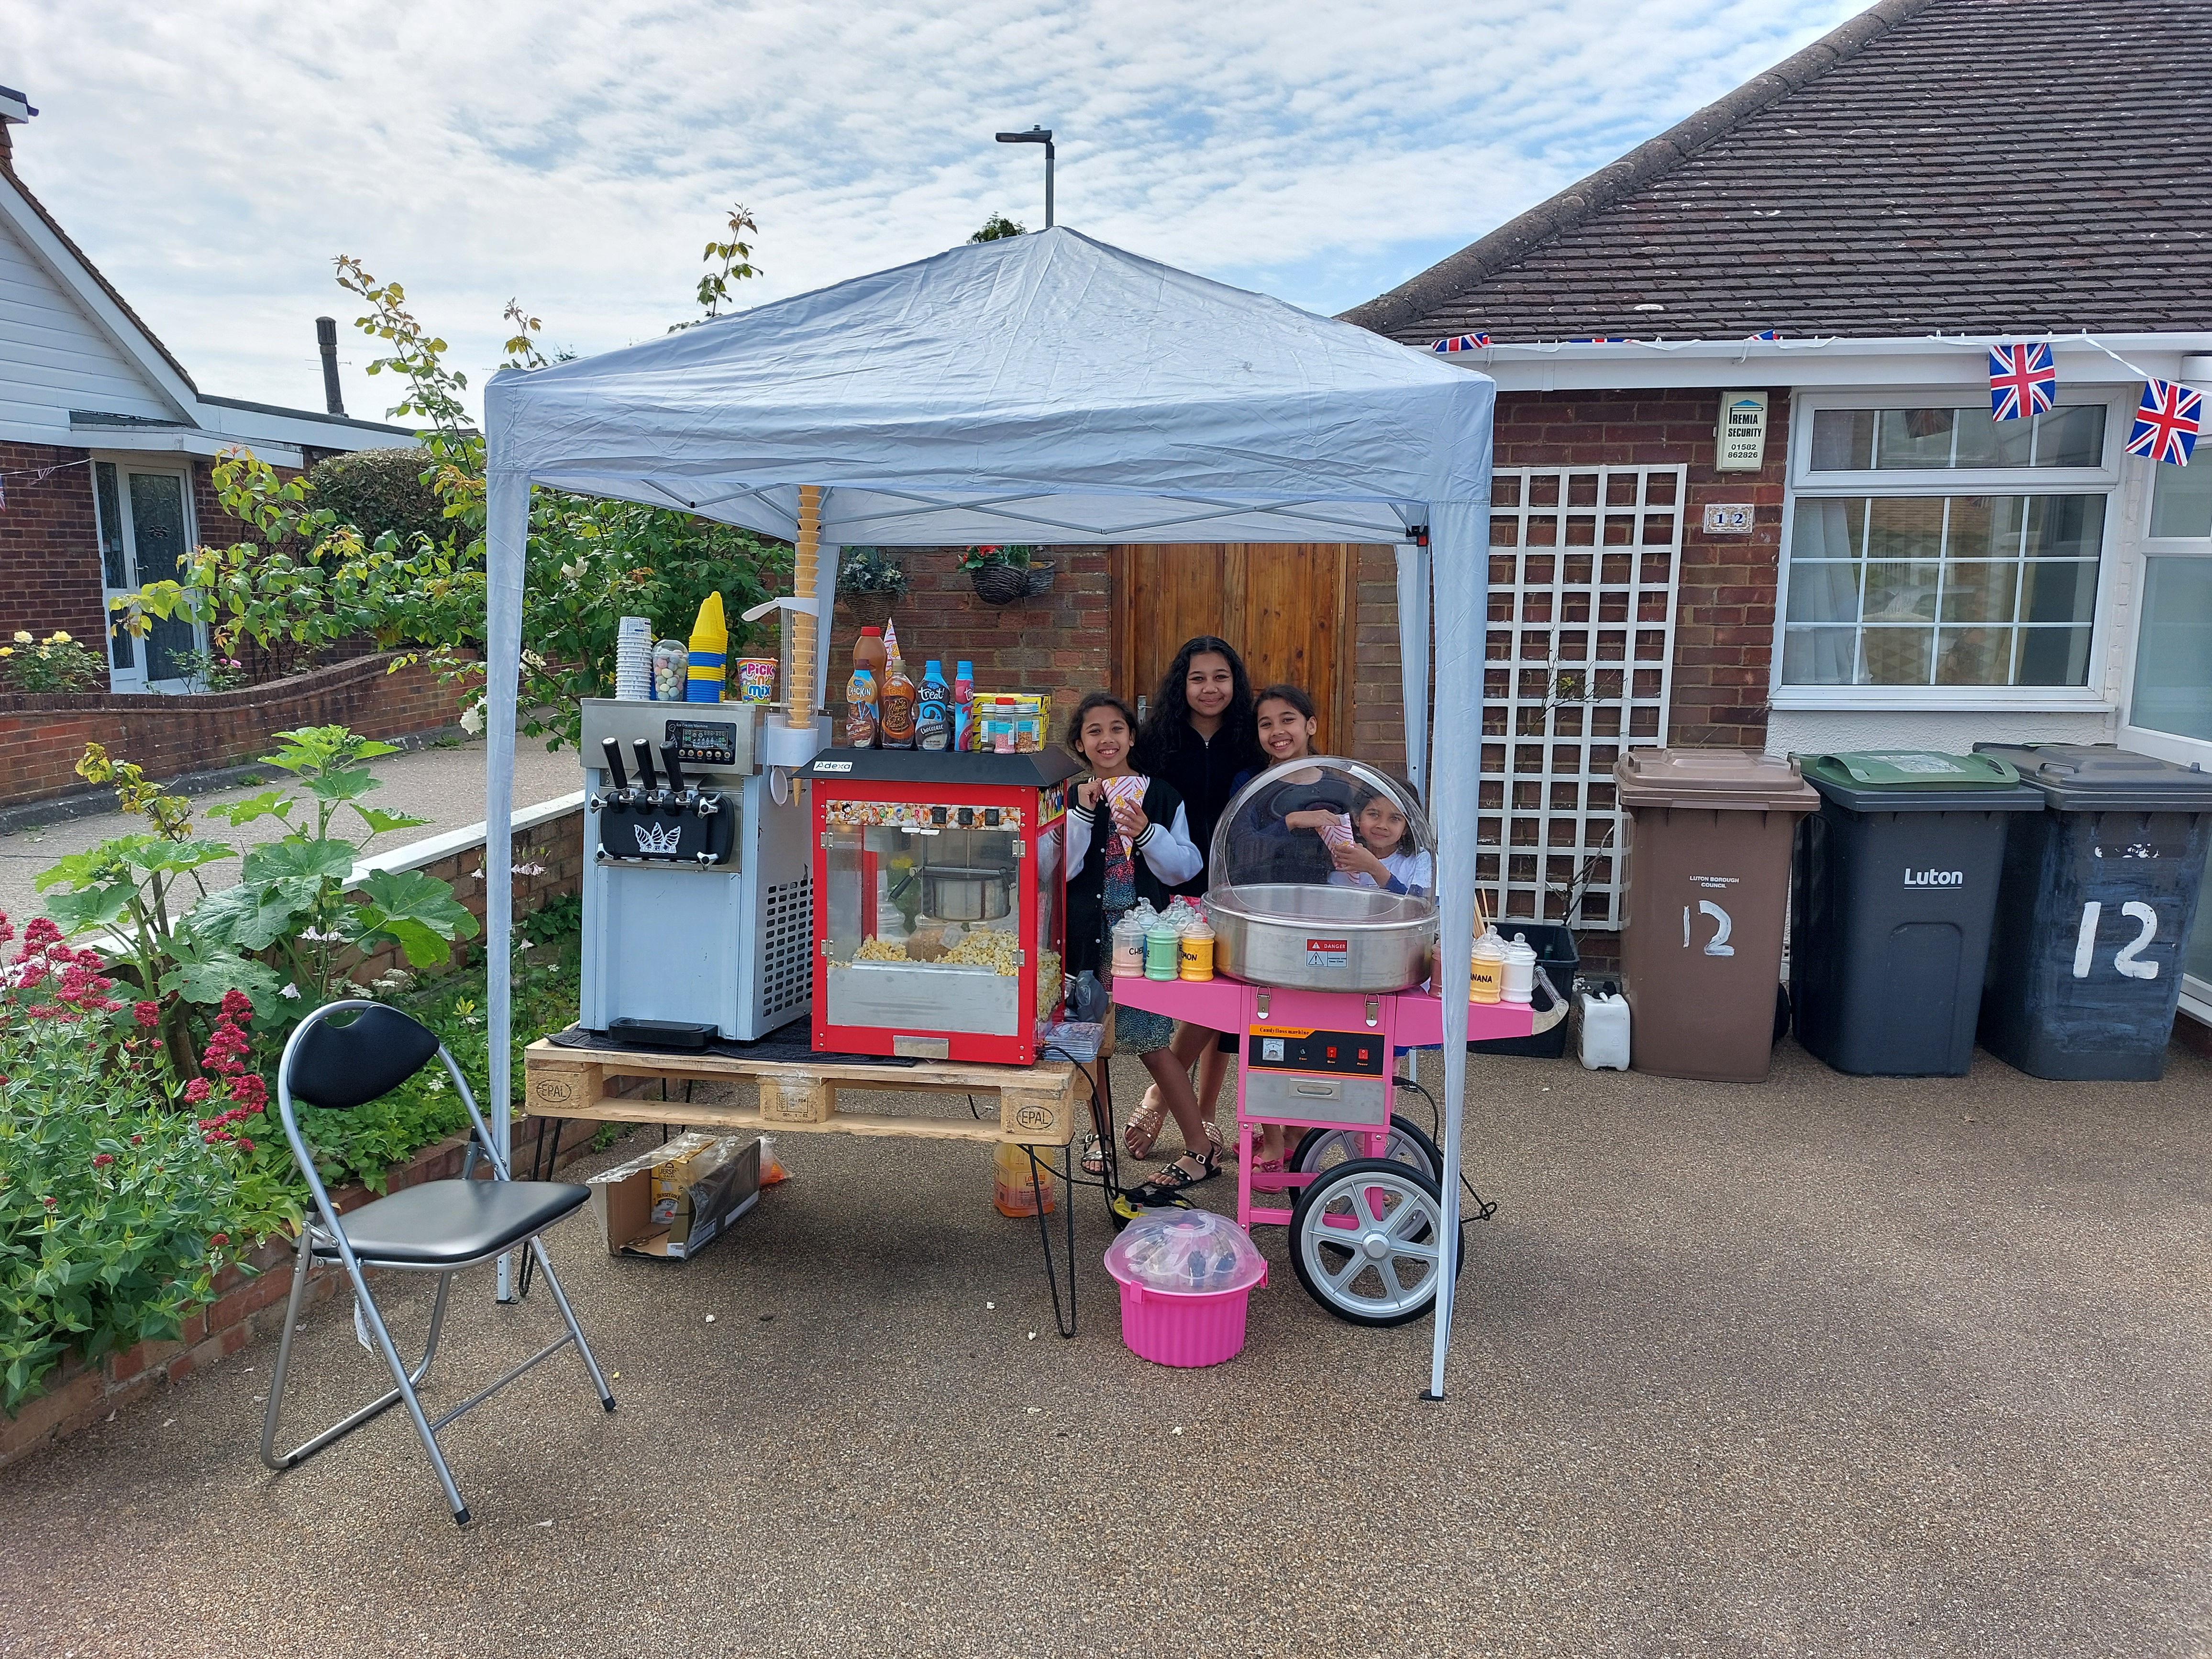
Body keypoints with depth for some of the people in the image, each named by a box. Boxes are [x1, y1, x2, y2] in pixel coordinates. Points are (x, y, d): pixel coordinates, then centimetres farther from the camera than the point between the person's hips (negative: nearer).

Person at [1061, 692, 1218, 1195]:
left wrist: (1147, 832, -17)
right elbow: (1060, 869, -7)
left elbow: (1184, 869, -2)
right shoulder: (1071, 797, 3)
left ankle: (1201, 1148, 9)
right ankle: (1100, 1133, 32)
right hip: (1086, 932, 2)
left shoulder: (1162, 795, 1)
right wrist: (1084, 813, -17)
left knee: (1151, 1043, -3)